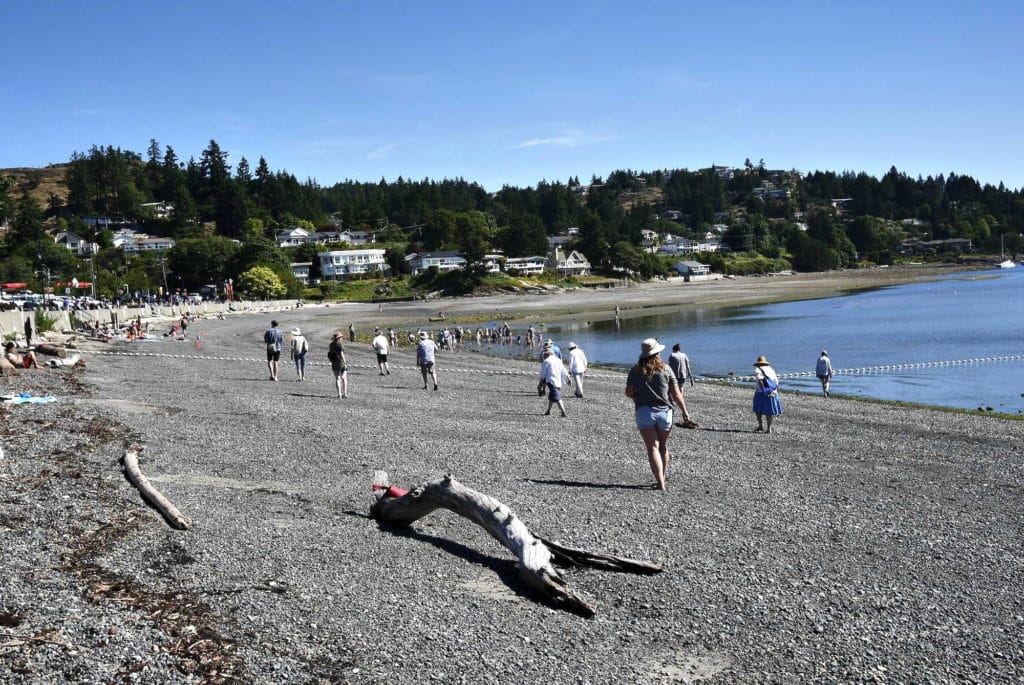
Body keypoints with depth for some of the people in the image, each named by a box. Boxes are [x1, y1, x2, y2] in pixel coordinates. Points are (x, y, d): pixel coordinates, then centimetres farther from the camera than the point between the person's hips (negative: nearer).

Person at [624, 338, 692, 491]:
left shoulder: (635, 371, -1)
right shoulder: (666, 369, -1)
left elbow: (629, 392, -4)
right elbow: (676, 393, -2)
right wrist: (684, 411, 6)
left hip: (644, 412, -1)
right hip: (664, 411, 1)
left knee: (652, 448, -2)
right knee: (663, 446, 19)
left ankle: (661, 483, -13)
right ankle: (663, 477, 31)